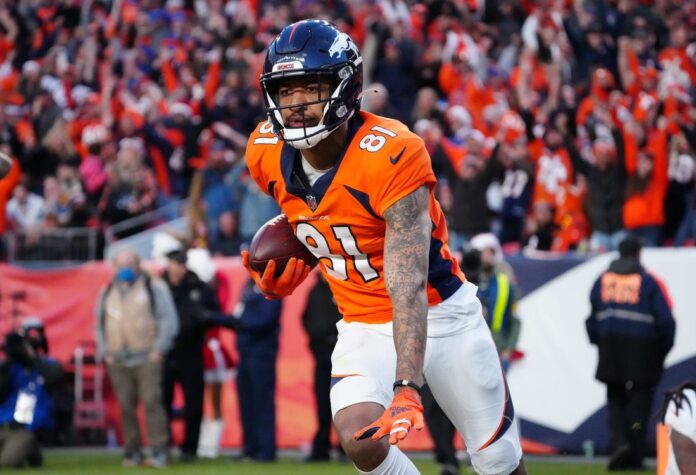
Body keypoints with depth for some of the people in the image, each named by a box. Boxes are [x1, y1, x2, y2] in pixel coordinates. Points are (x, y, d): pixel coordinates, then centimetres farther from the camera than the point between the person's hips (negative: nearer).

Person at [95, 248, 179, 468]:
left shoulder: (154, 288, 5)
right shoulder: (107, 293, 18)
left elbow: (169, 320, 1)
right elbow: (100, 325, 21)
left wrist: (158, 349, -7)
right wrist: (105, 352, 9)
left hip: (146, 359, -4)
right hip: (118, 361, 4)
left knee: (152, 402, -12)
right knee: (126, 407, 1)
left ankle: (158, 451, -13)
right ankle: (132, 452, 7)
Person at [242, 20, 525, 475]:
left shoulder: (392, 155, -28)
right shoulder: (267, 152, -9)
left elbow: (408, 290, -33)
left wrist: (407, 386, -43)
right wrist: (287, 271, -6)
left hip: (436, 313, -4)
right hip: (363, 327, 4)